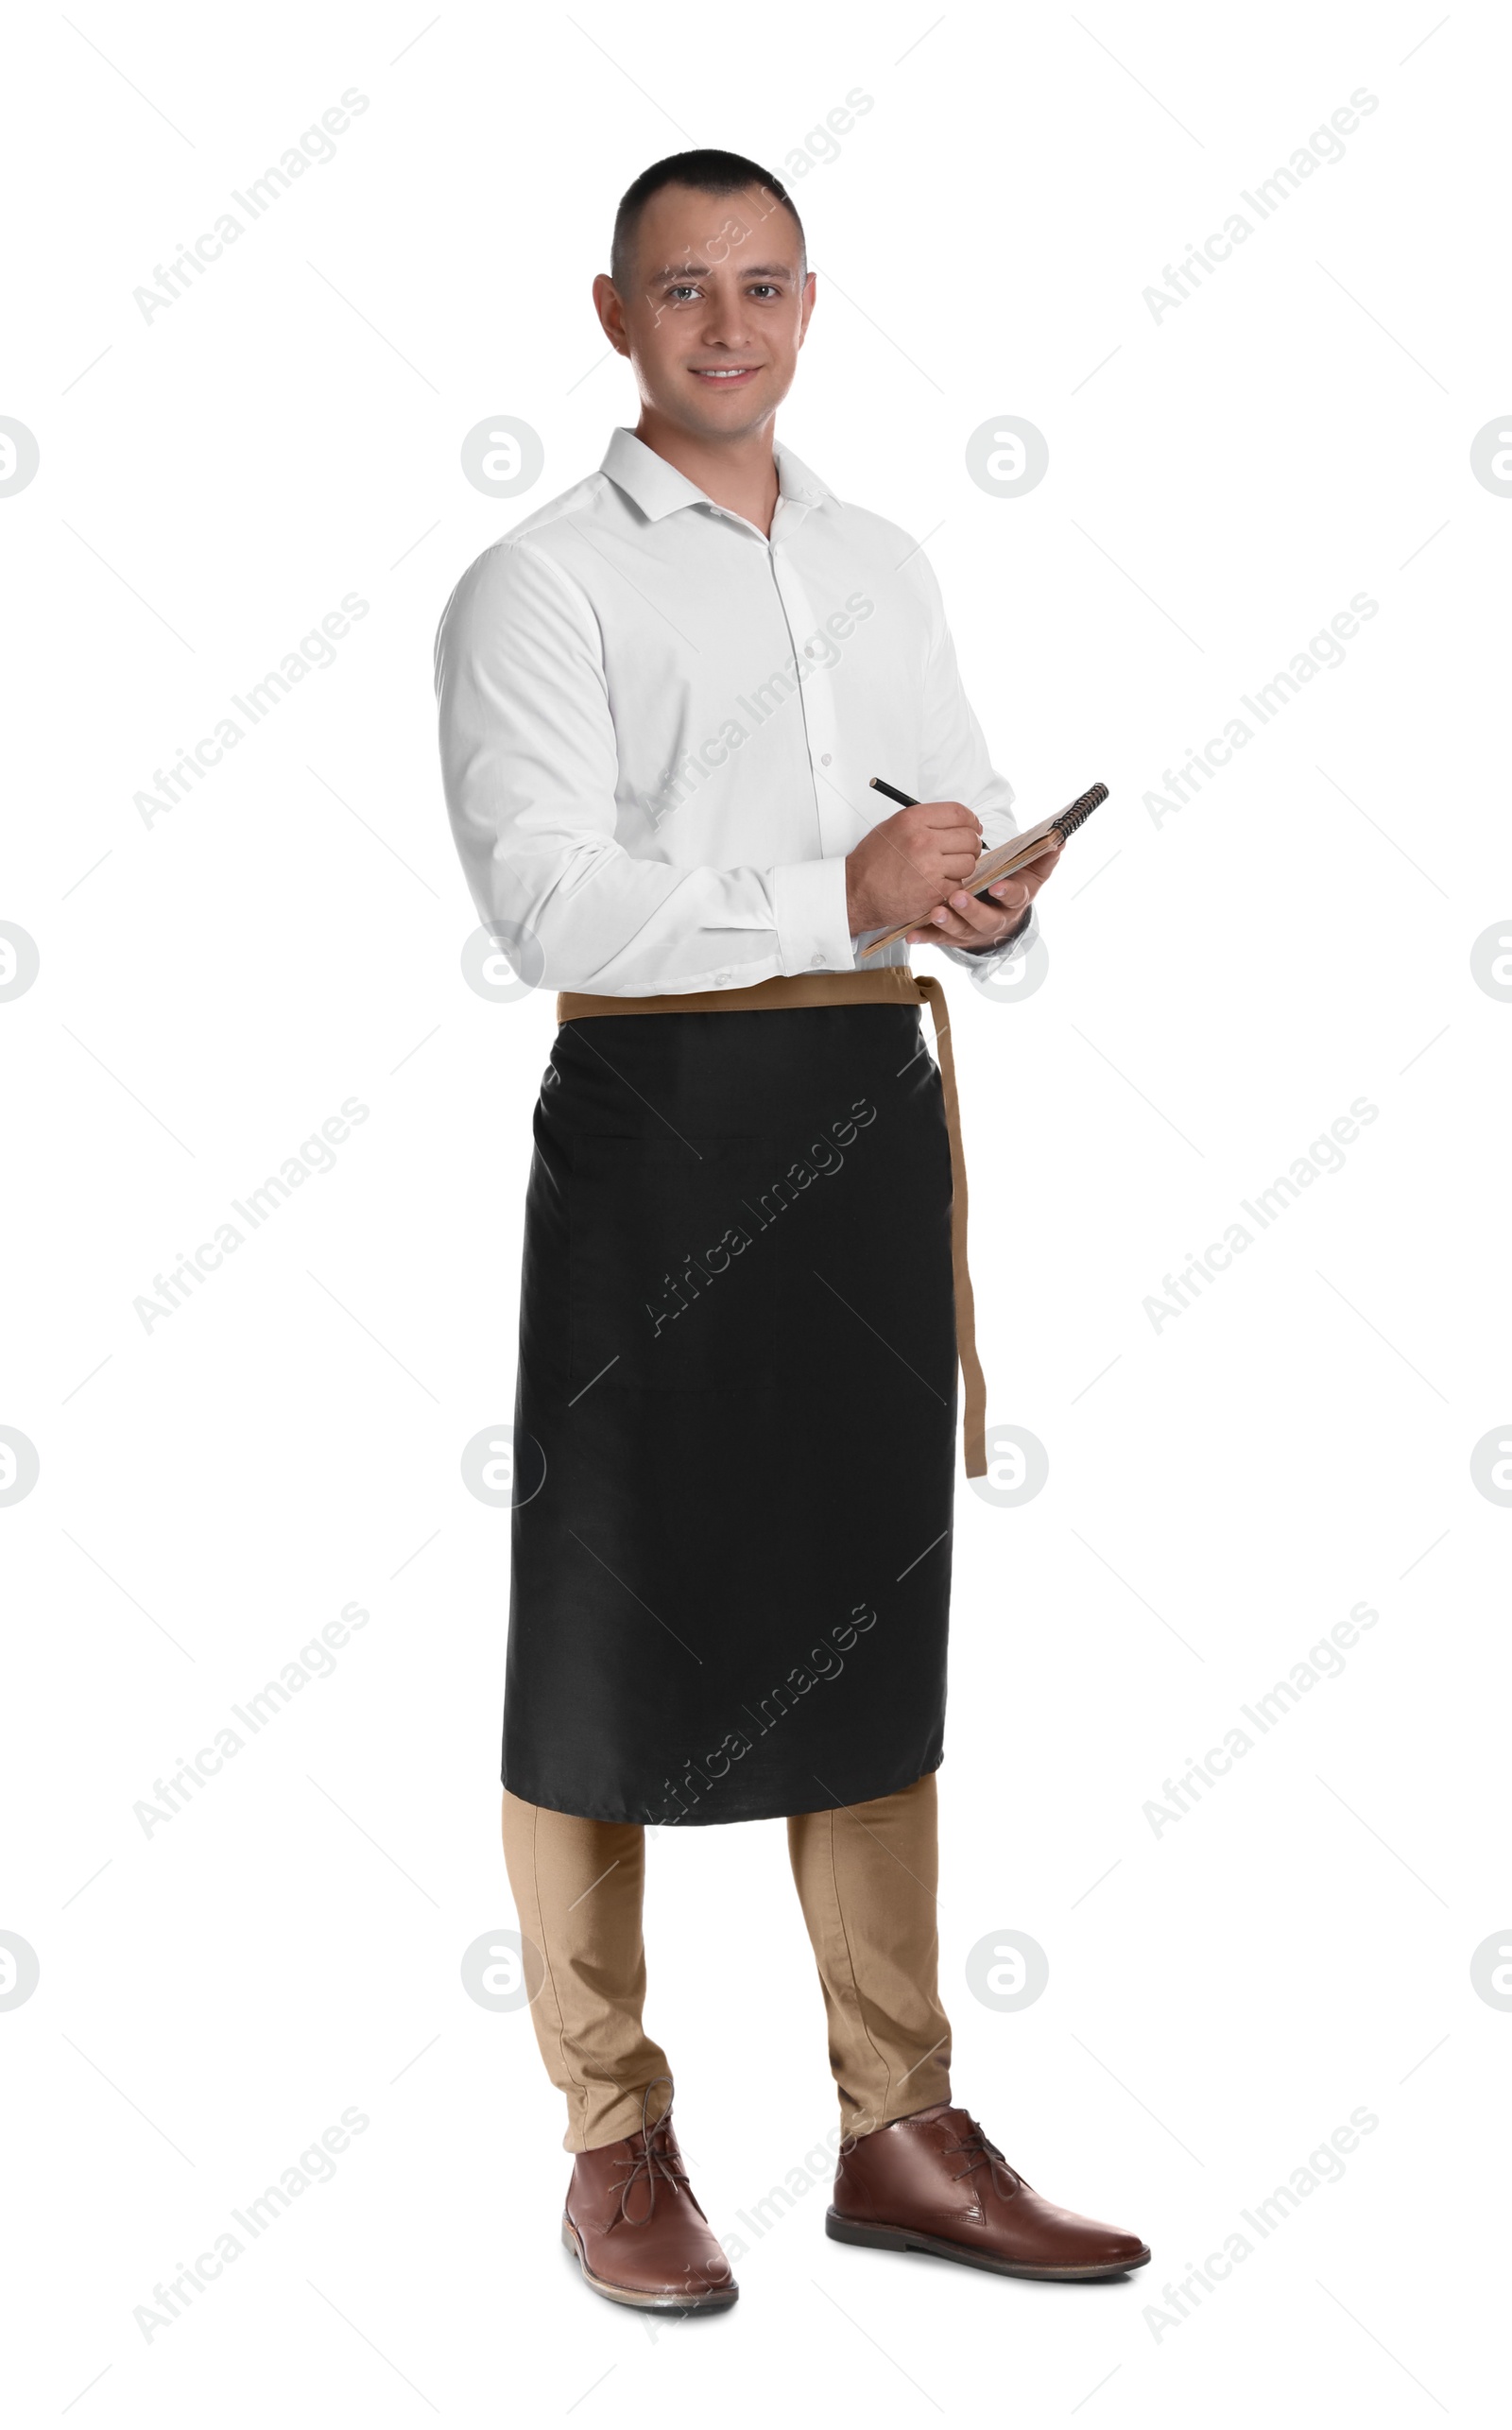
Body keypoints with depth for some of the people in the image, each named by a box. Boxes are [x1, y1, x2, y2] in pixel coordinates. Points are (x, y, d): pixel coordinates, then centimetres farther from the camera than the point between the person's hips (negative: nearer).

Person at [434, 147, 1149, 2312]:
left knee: (875, 1623, 11)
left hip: (876, 1111, 6)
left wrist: (985, 892, -6)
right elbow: (549, 898, -15)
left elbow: (982, 835, 18)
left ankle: (899, 2129, 23)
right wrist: (841, 894, -22)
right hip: (657, 1123, -5)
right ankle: (615, 2145, 19)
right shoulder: (541, 585, -3)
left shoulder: (884, 566, 17)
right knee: (612, 1639, 3)